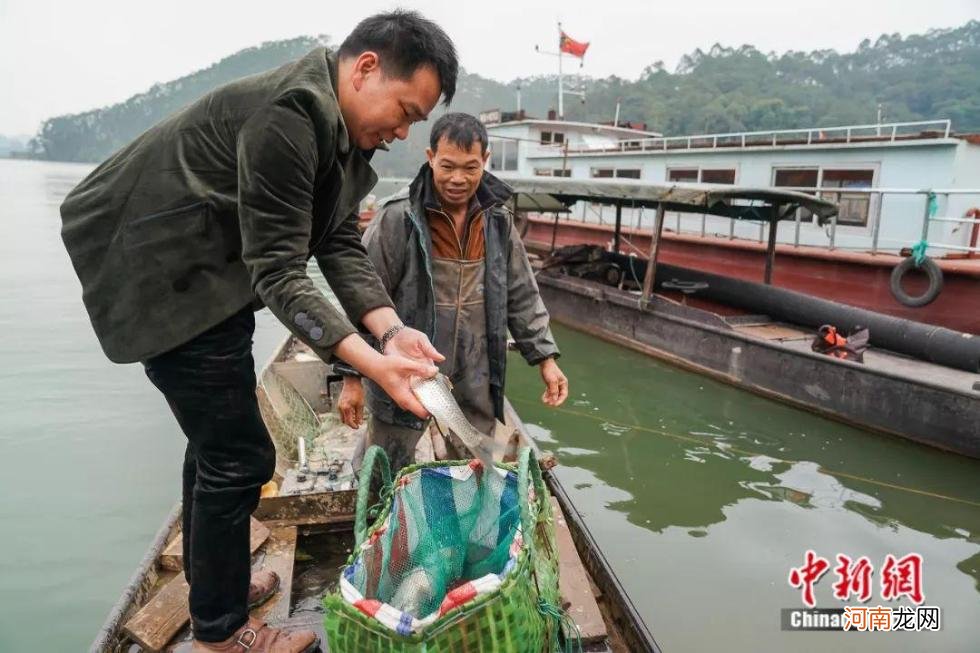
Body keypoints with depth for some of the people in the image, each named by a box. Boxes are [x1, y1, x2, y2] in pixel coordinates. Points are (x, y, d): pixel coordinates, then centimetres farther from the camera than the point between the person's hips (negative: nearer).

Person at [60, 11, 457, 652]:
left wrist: (392, 330, -16)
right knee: (238, 454, -4)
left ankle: (212, 580, 40)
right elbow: (278, 273, -28)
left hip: (212, 275, 10)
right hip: (164, 274, -10)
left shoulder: (348, 132, 4)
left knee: (217, 437, 20)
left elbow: (341, 246, -3)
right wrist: (371, 362, -34)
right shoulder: (289, 116, -27)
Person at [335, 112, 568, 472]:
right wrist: (352, 377, -10)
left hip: (475, 392, 4)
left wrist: (545, 358, 7)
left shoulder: (498, 220, 5)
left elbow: (522, 296, 12)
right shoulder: (398, 217, -11)